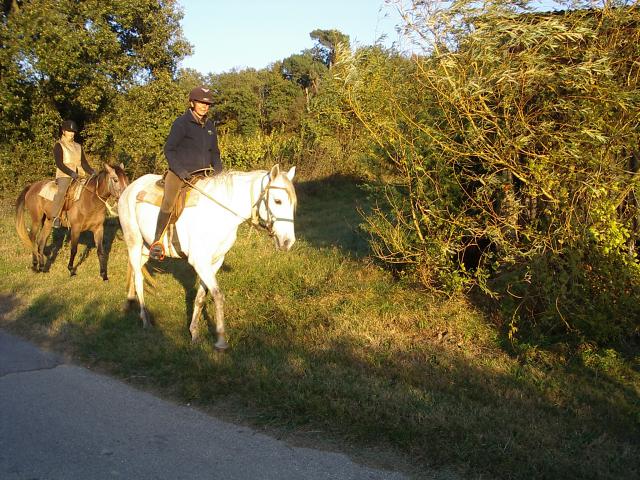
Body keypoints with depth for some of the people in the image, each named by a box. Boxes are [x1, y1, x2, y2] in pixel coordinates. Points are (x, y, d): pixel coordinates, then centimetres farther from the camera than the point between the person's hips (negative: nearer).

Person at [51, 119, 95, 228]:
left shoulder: (78, 146, 21)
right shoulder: (59, 145, 2)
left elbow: (84, 163, 17)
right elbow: (59, 163, -10)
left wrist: (92, 172, -2)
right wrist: (71, 173, -23)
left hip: (78, 176, 7)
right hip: (64, 175, -6)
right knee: (62, 191, -33)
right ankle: (55, 217, -31)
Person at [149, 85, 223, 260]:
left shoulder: (209, 126, 14)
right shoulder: (181, 123, -5)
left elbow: (214, 152, 22)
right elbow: (169, 149, -6)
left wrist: (218, 170, 4)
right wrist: (179, 170, -19)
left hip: (202, 174, 7)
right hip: (180, 173, -7)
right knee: (169, 202, -26)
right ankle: (157, 242, -18)